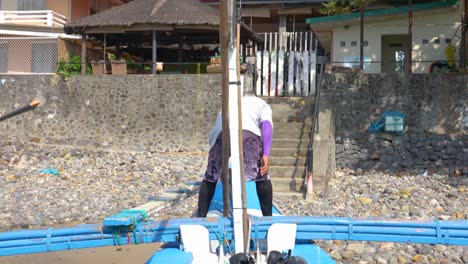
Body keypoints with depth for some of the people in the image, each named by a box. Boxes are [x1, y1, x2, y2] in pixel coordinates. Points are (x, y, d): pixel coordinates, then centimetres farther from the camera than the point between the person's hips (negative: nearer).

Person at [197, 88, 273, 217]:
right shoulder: (262, 104, 35)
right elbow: (267, 125, 12)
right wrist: (266, 154, 3)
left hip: (222, 133, 2)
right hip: (249, 132, -2)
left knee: (210, 178, 21)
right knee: (262, 178, 18)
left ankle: (200, 218, 22)